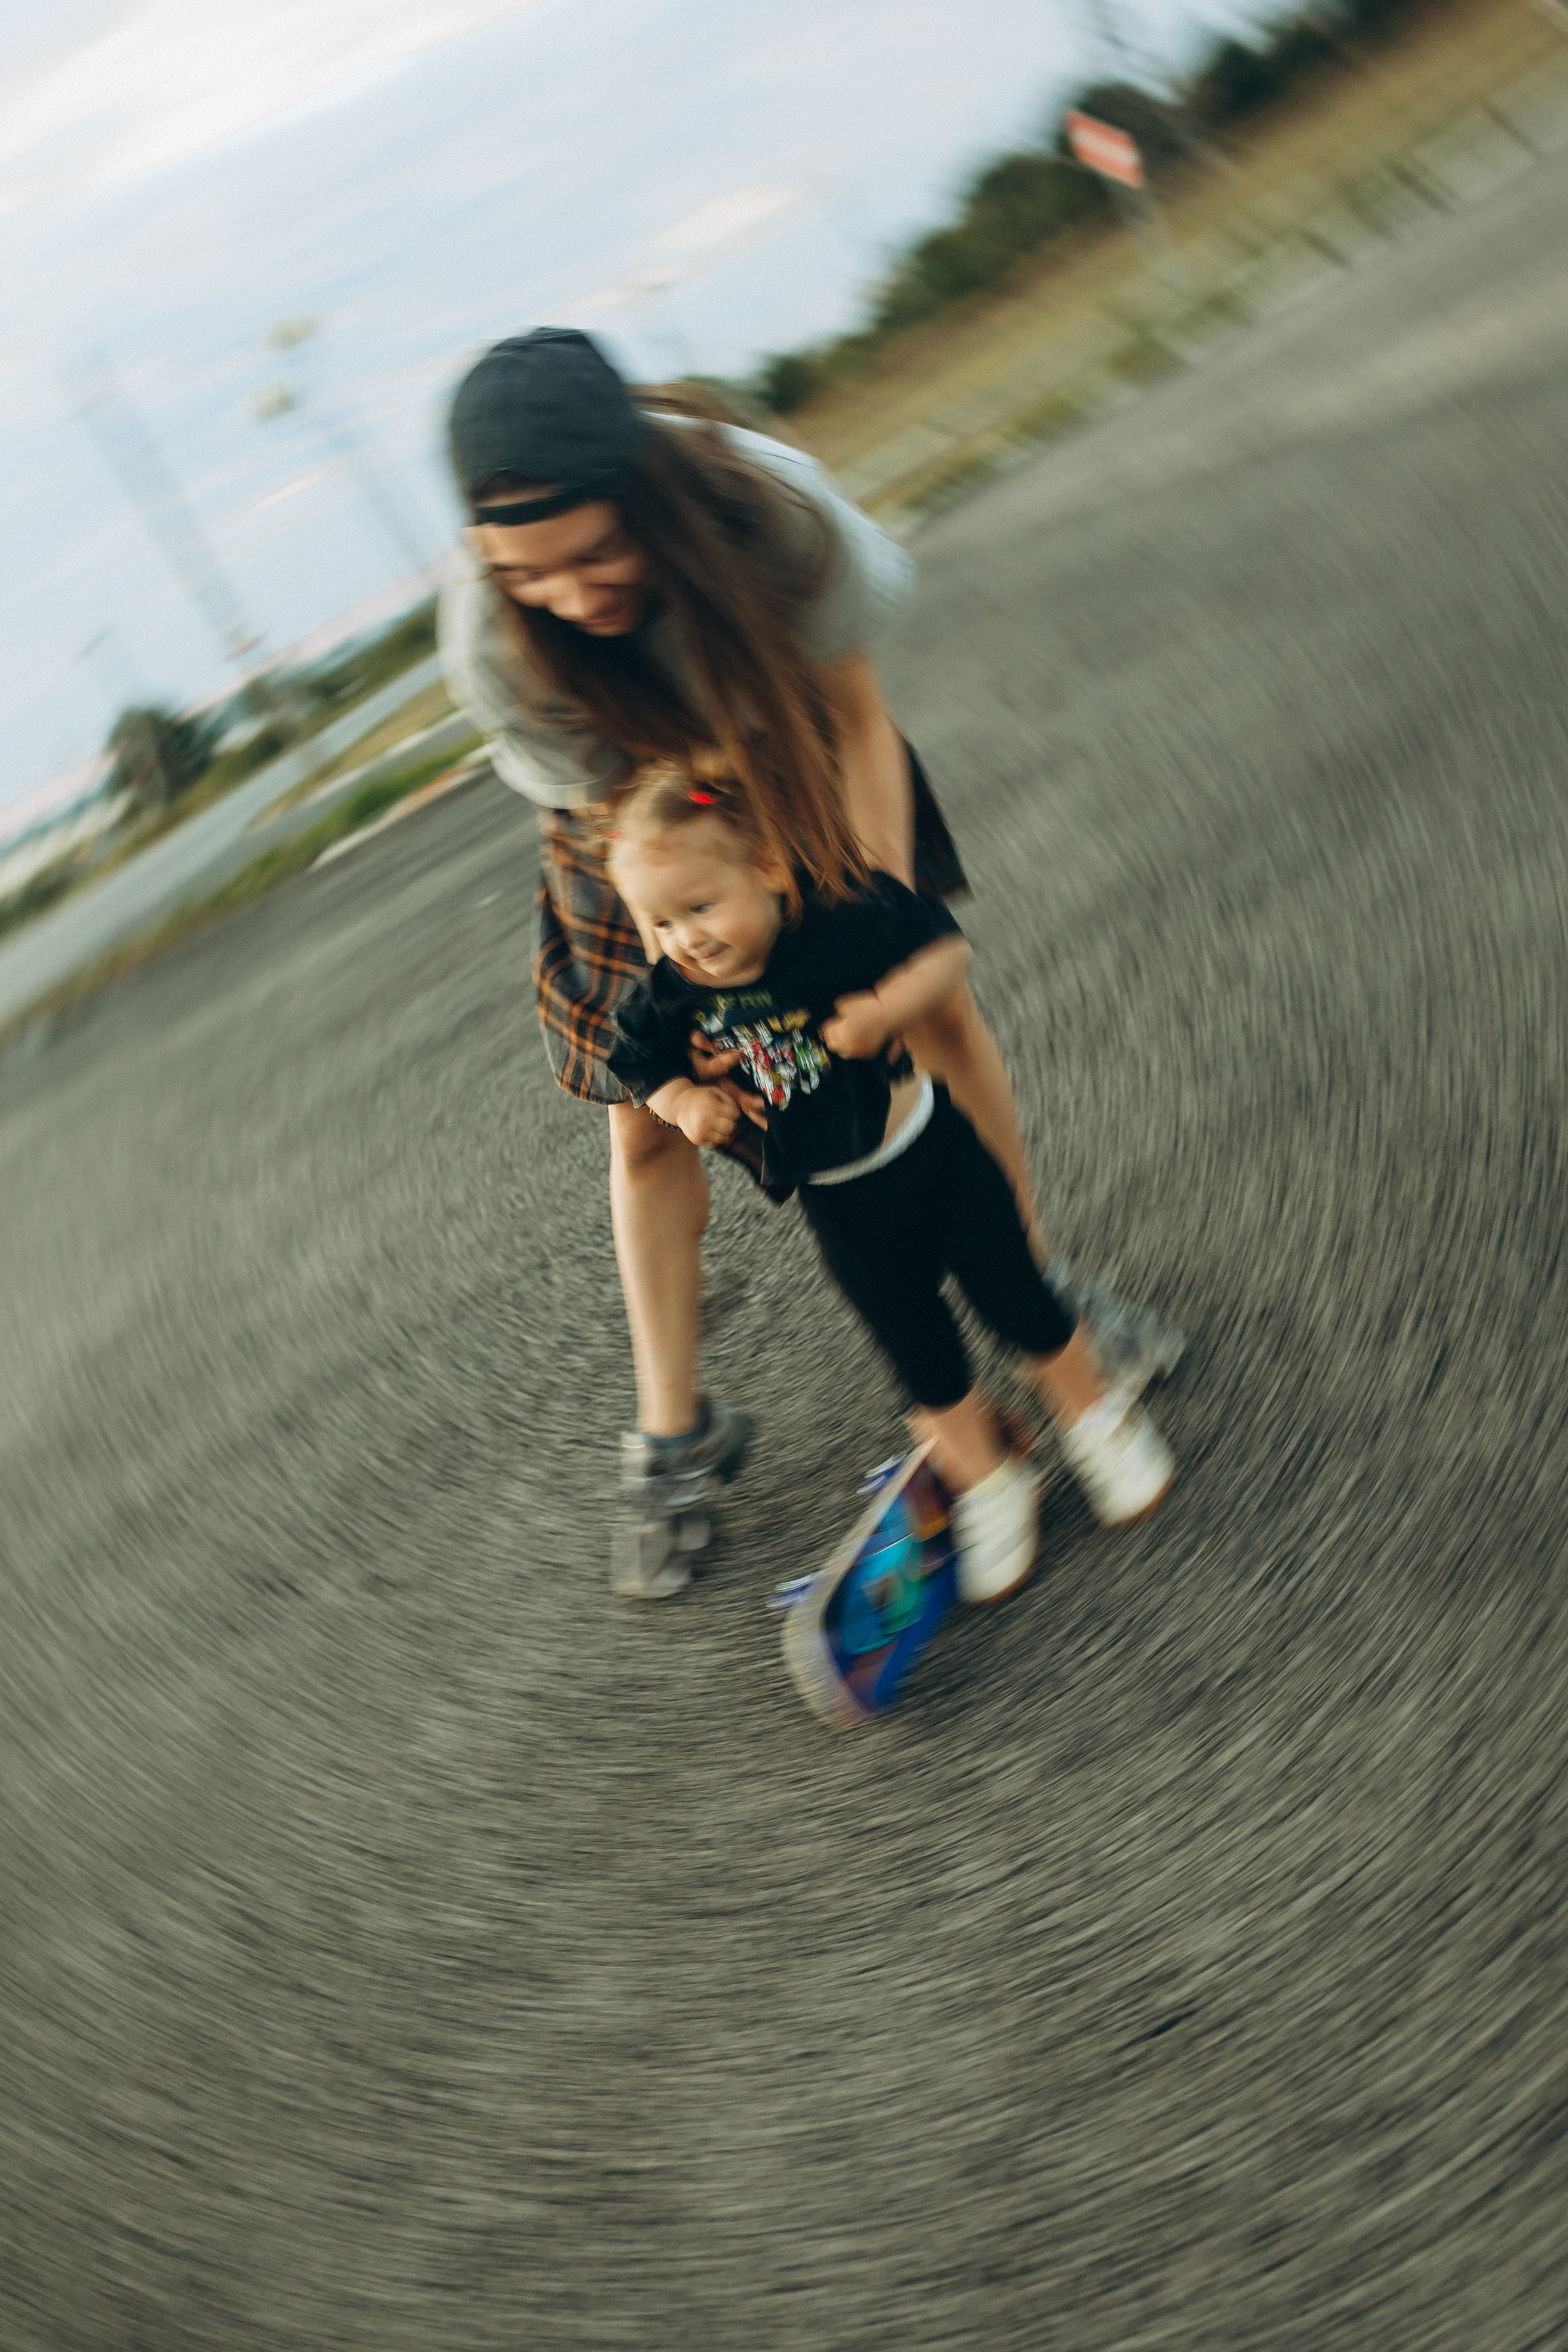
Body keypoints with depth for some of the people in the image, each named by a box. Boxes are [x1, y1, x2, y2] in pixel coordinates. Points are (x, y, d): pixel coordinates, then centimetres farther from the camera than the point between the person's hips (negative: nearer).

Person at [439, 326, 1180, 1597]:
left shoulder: (774, 504, -34)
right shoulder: (492, 643, -35)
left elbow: (856, 720, -22)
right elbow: (632, 812, -24)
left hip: (795, 769, 1)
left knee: (939, 1012, 3)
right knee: (651, 1124, 4)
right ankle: (674, 1433, 20)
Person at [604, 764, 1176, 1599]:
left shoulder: (843, 927, -23)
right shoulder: (671, 997, -14)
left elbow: (947, 949, -15)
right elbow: (640, 1067, 3)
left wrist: (887, 1008, -32)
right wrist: (685, 1101, -18)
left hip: (931, 1152, -2)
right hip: (842, 1208, 3)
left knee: (1015, 1298, 11)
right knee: (918, 1352, 14)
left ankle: (1092, 1414, 39)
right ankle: (982, 1478, 37)